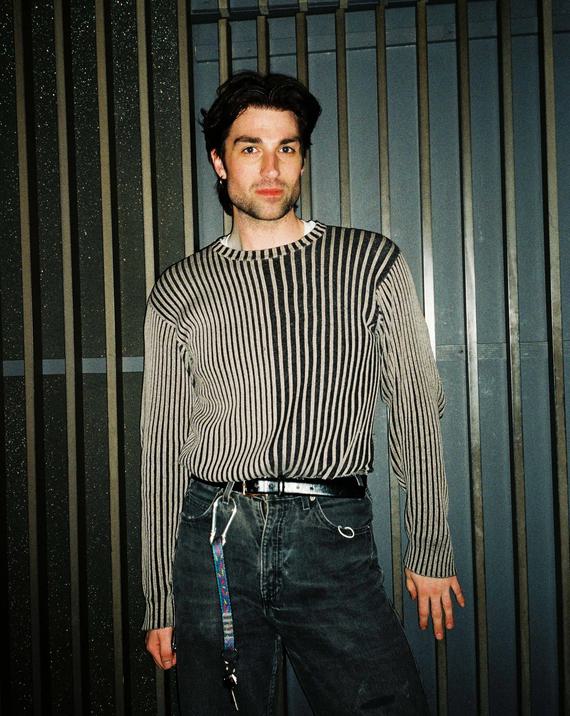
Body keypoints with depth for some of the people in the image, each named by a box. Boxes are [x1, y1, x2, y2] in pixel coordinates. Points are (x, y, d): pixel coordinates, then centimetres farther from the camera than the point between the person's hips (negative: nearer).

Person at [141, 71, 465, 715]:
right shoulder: (179, 291, 7)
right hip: (215, 541, 1)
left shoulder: (371, 263, 5)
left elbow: (416, 411, 8)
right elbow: (162, 449, 8)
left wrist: (430, 552, 8)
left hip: (333, 544, 0)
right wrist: (160, 601, 8)